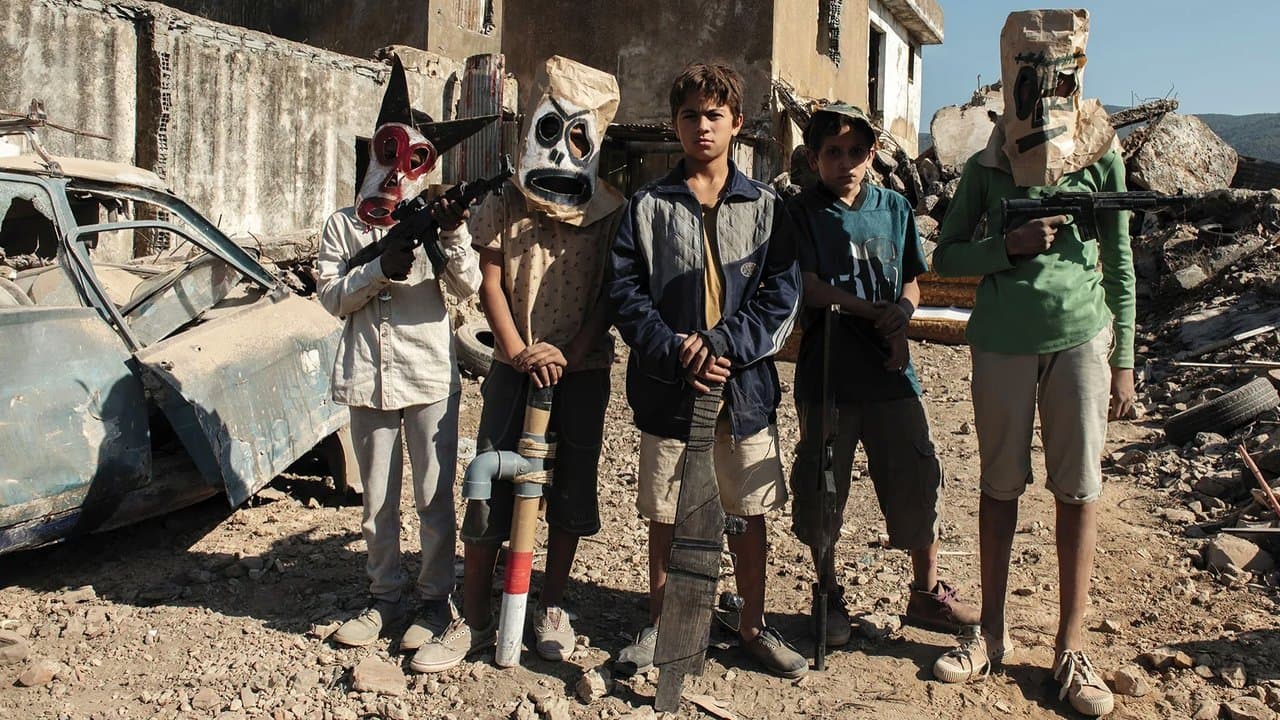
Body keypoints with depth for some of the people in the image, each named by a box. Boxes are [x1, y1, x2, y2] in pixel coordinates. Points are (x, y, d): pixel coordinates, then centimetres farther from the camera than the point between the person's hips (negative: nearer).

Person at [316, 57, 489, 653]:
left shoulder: (433, 222, 4)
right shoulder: (345, 225, 8)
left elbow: (467, 287, -7)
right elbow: (331, 295, 0)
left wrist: (453, 235, -23)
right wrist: (381, 269, -14)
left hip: (431, 377, -2)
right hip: (368, 379, 2)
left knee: (434, 497, 4)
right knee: (377, 500, 13)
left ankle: (435, 599, 18)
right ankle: (384, 598, 27)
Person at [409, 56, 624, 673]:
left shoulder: (609, 211, 1)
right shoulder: (508, 205, 4)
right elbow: (491, 283, 2)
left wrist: (571, 354, -13)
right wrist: (518, 351, -12)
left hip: (583, 371, 0)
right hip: (515, 368, 0)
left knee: (571, 490, 8)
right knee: (489, 488, -2)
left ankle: (552, 610, 24)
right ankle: (474, 620, 9)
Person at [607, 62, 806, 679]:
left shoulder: (763, 206, 5)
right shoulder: (648, 205, 4)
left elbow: (782, 294, -2)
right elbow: (625, 292, -3)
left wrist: (720, 343, -15)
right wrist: (676, 352, -15)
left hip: (745, 383, 1)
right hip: (667, 388, 0)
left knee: (749, 512, 9)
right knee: (664, 514, 10)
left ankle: (753, 626, 27)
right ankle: (659, 624, 28)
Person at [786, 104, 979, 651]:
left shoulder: (894, 207, 10)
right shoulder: (802, 212, -1)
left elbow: (912, 281, 13)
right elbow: (808, 287, -11)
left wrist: (903, 311, -9)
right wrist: (875, 310, -15)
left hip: (891, 371, 3)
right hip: (827, 373, -3)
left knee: (918, 483, 7)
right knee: (821, 489, 7)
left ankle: (927, 594, 25)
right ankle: (830, 600, 24)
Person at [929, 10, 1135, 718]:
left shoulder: (1101, 157, 0)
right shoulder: (988, 167, 1)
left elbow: (1120, 262, 4)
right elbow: (945, 255, 5)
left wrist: (1123, 360, 3)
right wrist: (1008, 246, -14)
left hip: (1080, 335, 0)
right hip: (1002, 340, 1)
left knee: (1078, 488, 3)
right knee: (1000, 485, 9)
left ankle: (1071, 646, 14)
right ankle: (992, 631, 22)